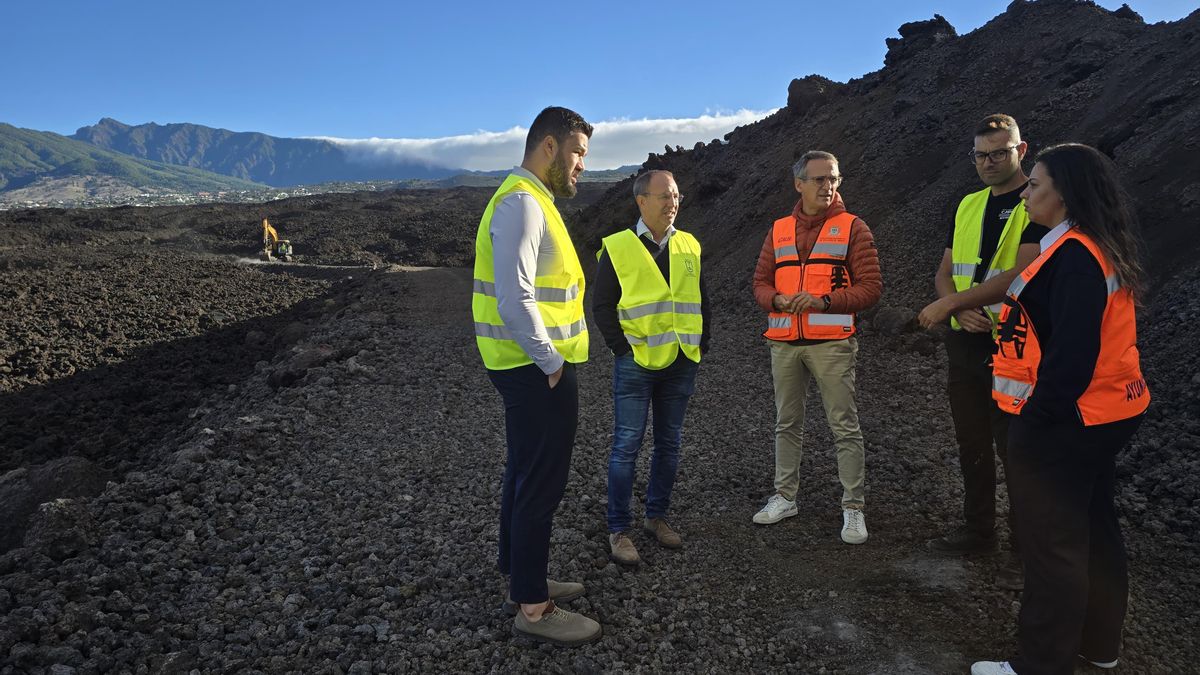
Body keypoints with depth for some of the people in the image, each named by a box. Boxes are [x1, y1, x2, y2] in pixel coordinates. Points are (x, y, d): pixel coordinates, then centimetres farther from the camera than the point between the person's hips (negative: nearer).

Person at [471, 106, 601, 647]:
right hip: (538, 371, -11)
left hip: (535, 369, 11)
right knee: (541, 484, -1)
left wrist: (550, 359, 13)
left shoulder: (529, 200, 16)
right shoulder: (522, 203, -17)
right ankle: (532, 607, 12)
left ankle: (524, 580, 33)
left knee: (527, 475, 18)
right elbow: (515, 299, -26)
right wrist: (551, 363, -18)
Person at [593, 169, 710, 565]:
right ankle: (618, 529, 9)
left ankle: (656, 516, 27)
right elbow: (602, 305, -4)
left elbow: (702, 300, 17)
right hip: (636, 364, -5)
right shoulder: (617, 248, -5)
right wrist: (622, 348, -10)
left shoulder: (690, 247, 10)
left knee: (669, 443, 12)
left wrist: (702, 344, 9)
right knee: (627, 444, -2)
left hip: (682, 363, 5)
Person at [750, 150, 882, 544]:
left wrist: (823, 301, -17)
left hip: (832, 343, -4)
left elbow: (871, 287, -5)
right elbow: (761, 282, 13)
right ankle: (785, 496, 26)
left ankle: (853, 507, 9)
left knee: (844, 427, -1)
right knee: (787, 423, 13)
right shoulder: (779, 230, 12)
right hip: (784, 343, 4)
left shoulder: (852, 228, 1)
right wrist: (779, 299, -10)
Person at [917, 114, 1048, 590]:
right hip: (965, 342, 7)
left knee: (1017, 451, 2)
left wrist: (950, 304, -20)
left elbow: (1023, 274, -21)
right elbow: (945, 272, 11)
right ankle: (978, 531, 31)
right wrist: (961, 309, -10)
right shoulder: (968, 206, 12)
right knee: (972, 445, 15)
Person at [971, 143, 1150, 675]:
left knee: (1052, 545, 1)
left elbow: (1071, 354, -25)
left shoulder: (1073, 254, -20)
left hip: (1063, 422, -10)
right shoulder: (1101, 248, 11)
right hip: (1103, 413, 10)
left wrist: (1036, 417, -19)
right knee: (1094, 530, 19)